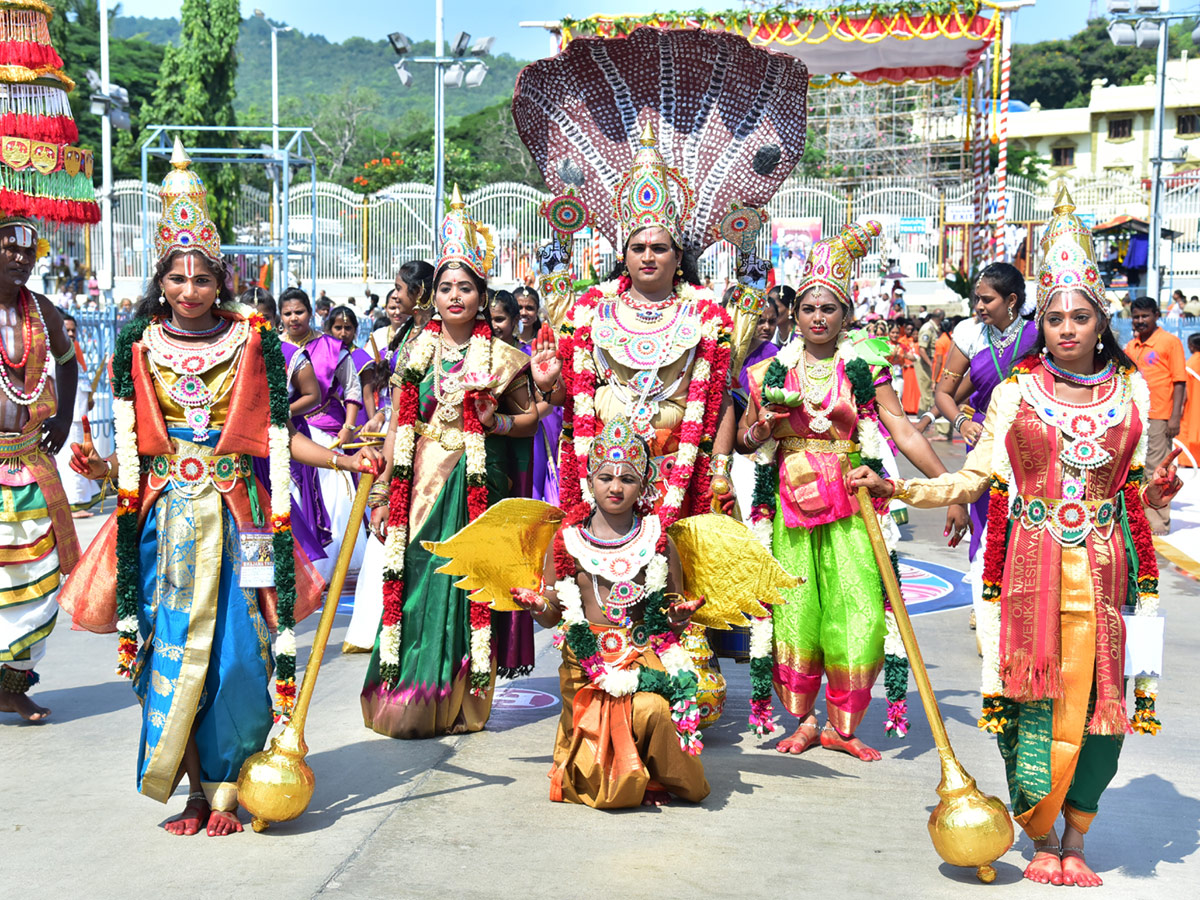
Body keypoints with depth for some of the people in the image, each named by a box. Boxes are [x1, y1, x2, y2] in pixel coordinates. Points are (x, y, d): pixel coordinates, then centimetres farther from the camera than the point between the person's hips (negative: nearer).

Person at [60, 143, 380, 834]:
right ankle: (194, 790, 13)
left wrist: (343, 459, -8)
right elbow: (133, 441, 9)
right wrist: (104, 467, -10)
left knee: (235, 649, -4)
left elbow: (278, 435, 3)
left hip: (235, 516, -1)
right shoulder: (141, 346, 7)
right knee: (172, 647, 1)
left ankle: (225, 792, 7)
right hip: (165, 516, 2)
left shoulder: (251, 342, 3)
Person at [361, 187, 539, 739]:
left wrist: (495, 421, -11)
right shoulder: (417, 353, 7)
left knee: (469, 583, 0)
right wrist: (382, 494, 5)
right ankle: (411, 703, 10)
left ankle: (463, 702, 12)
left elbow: (529, 420, 9)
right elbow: (397, 428, 8)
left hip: (479, 483, -1)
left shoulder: (501, 357, 3)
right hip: (421, 481, 1)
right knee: (418, 581, -1)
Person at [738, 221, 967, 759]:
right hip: (790, 500, 1)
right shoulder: (774, 371, 7)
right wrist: (760, 429, -9)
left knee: (857, 610, -5)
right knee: (795, 609, 1)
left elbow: (902, 429, -6)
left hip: (850, 502, -1)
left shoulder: (864, 366, 2)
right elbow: (744, 437, 16)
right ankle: (804, 719, 16)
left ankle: (841, 725, 9)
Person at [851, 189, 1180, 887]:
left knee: (1099, 697, 1)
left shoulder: (1131, 390, 9)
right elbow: (973, 479, 3)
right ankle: (1043, 842, 14)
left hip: (1106, 565, 2)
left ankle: (1076, 842, 16)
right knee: (1033, 696, -2)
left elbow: (1140, 482, 16)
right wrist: (894, 487, -7)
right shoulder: (1015, 393, 4)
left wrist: (1158, 490, -7)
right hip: (1031, 563, -1)